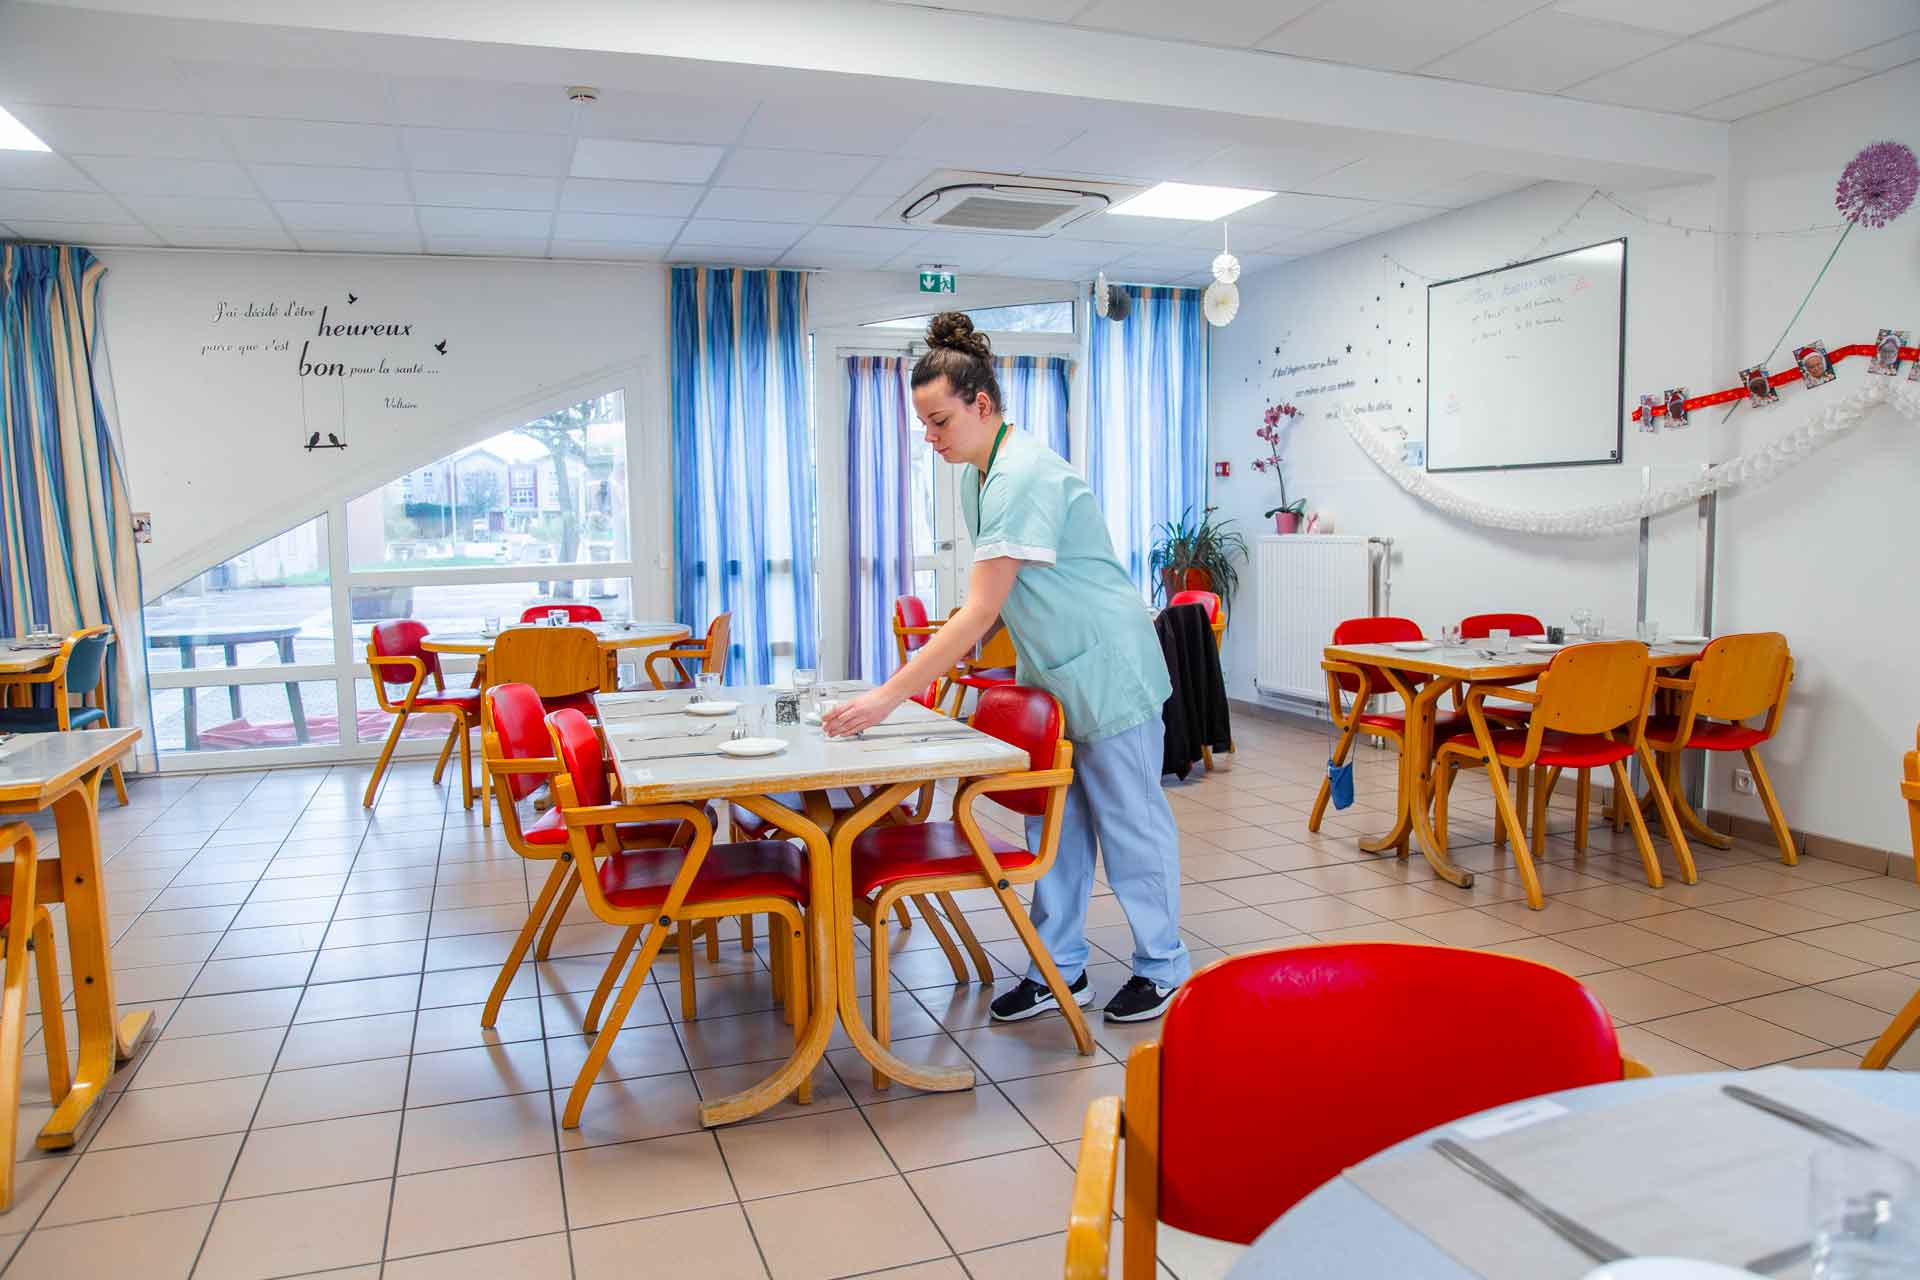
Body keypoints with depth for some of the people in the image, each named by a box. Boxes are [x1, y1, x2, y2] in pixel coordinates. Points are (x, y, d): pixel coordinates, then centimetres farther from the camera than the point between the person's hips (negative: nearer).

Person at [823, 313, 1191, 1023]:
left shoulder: (1023, 474, -26)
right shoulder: (977, 474, 5)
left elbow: (980, 612, -31)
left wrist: (888, 696, -32)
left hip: (1105, 670, -9)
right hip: (1049, 671, 9)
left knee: (1129, 818, 4)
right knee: (1054, 818, 12)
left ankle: (1163, 967, 21)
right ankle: (1059, 971, 24)